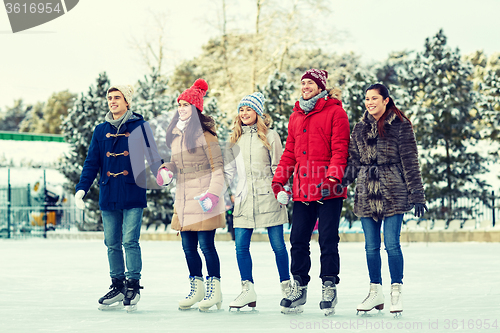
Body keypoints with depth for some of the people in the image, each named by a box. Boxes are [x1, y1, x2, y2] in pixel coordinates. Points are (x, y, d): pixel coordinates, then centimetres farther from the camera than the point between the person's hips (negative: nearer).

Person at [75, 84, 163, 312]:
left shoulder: (139, 127, 1)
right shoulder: (101, 130, 12)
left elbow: (152, 154, 0)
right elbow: (92, 163, 13)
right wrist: (81, 188, 5)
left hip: (133, 194, -4)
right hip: (108, 196, 4)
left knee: (130, 241, -9)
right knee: (112, 243, 8)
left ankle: (133, 286, 0)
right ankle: (117, 286, 18)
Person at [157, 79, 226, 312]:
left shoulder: (204, 133, -10)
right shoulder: (176, 133, 13)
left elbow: (218, 167, -11)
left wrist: (213, 194, -20)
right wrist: (166, 170, 2)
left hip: (202, 198, -7)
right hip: (183, 197, 7)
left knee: (206, 244, -6)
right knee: (188, 246, 10)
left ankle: (215, 290, 5)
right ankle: (197, 289, 22)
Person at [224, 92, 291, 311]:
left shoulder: (270, 136, 2)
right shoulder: (236, 138, 14)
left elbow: (278, 168, 3)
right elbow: (230, 168, 20)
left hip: (268, 197, -4)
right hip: (244, 199, 4)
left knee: (277, 245, 0)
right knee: (241, 246, -2)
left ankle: (286, 287, 12)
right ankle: (248, 290, 5)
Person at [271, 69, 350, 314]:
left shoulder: (334, 112, 0)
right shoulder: (296, 116, 18)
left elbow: (340, 148, -8)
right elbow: (290, 152, 20)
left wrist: (334, 176, -21)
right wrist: (279, 180, 9)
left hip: (328, 191, -6)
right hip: (302, 189, 6)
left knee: (328, 240, -2)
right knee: (298, 239, 5)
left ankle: (329, 288, 6)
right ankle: (299, 288, 14)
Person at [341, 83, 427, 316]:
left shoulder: (400, 126, -2)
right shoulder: (361, 127, 12)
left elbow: (410, 162, -2)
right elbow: (353, 159, 14)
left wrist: (416, 196, -4)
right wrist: (342, 180, -5)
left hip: (392, 192, -5)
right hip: (366, 192, 5)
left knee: (392, 244, -6)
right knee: (371, 246, 8)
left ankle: (396, 292, 4)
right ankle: (375, 291, 18)